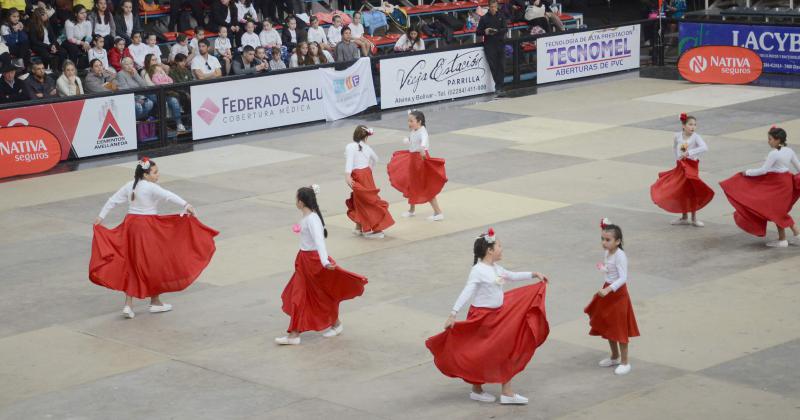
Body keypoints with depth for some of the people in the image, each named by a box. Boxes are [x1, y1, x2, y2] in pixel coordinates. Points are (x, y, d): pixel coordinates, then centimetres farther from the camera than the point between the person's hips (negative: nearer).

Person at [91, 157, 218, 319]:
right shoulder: (151, 188, -15)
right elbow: (169, 196, -30)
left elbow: (112, 200, 12)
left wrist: (101, 217, 20)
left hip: (130, 224, 7)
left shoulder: (129, 185, 7)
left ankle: (128, 305, 7)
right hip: (148, 228, -7)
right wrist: (186, 205, -40)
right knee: (153, 263, 9)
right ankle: (155, 302, 20)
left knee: (131, 264, 11)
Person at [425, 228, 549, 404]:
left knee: (506, 351, 9)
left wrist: (533, 275, 26)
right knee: (481, 355, 5)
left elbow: (511, 276, 25)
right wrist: (453, 314, -32)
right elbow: (466, 293, -26)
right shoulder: (478, 270, -20)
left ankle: (507, 393, 17)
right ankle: (476, 391, 23)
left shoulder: (496, 268, 6)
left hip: (499, 316, 9)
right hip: (482, 317, -9)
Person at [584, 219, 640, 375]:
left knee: (619, 328, -1)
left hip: (618, 293, -9)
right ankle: (615, 357, 34)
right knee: (607, 327, 17)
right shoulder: (606, 252, 2)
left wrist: (608, 290, -38)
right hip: (607, 292, 9)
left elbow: (623, 278, -31)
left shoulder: (620, 256, -24)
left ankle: (625, 362, 9)